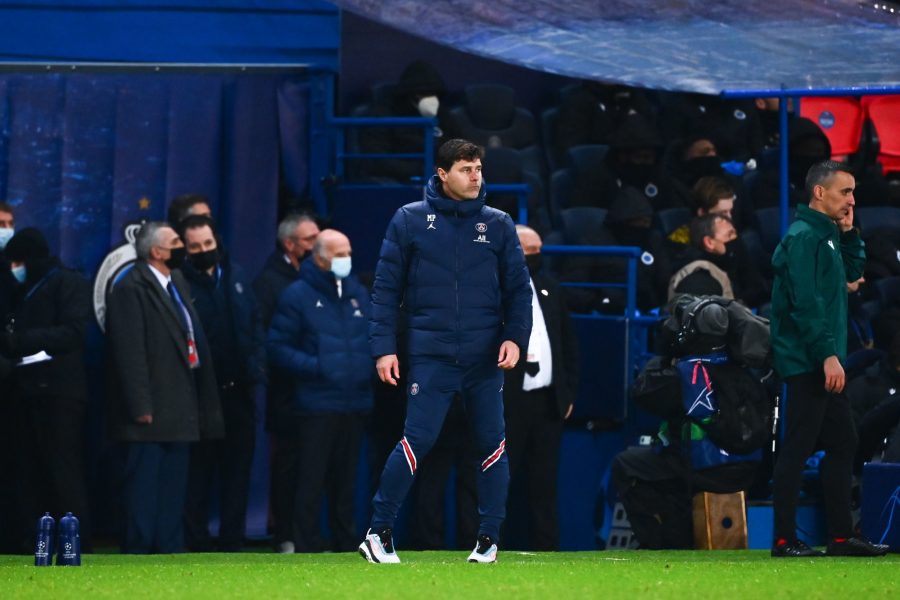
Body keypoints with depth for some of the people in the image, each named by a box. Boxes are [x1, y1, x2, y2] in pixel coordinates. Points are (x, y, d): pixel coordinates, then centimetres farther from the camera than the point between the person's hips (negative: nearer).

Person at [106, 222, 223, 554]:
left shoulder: (177, 281, 14)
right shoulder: (132, 288, -13)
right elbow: (129, 351, -18)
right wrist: (140, 406, -21)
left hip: (178, 403, 9)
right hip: (152, 407, -9)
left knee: (174, 478, 12)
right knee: (145, 480, -4)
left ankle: (170, 547, 18)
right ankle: (138, 549, 0)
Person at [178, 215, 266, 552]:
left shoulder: (234, 277, 11)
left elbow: (255, 325, 13)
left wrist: (256, 368, 2)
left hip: (238, 391, 5)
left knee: (238, 469, 8)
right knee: (199, 471, 1)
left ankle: (233, 542, 14)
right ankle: (197, 545, 5)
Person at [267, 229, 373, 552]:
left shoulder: (358, 293, 14)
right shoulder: (298, 295, -4)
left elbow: (372, 339, 23)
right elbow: (277, 346, -6)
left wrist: (369, 367, 4)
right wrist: (311, 367, -17)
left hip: (355, 403, 5)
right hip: (316, 402, -5)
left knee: (344, 480, 12)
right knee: (311, 481, -5)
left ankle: (346, 543, 18)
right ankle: (307, 547, -1)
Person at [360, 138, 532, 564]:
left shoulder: (498, 225, 8)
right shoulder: (411, 220, 2)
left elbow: (518, 287, 10)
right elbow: (386, 287, 3)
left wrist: (515, 337, -5)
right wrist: (383, 347, -3)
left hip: (485, 357, 3)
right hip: (431, 355, -3)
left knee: (492, 444, 3)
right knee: (417, 440, -10)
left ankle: (489, 538, 13)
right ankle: (379, 532, 1)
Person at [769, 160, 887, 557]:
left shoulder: (827, 235, 16)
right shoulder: (803, 238, -13)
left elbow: (853, 272, 25)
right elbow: (807, 302, -21)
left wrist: (849, 233, 11)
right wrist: (828, 355, -24)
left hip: (823, 363, 10)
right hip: (807, 363, -10)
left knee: (843, 445, 12)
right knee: (797, 449, -8)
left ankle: (841, 536, 16)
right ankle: (784, 539, -7)